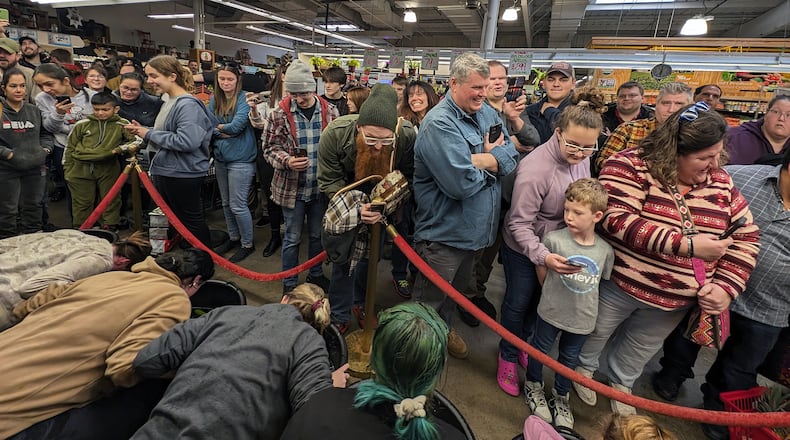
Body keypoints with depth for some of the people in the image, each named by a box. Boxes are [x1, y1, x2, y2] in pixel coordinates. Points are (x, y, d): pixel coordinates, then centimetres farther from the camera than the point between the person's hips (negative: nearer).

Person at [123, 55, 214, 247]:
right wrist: (143, 130, 5)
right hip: (165, 171, 10)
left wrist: (149, 134, -17)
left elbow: (187, 141, -29)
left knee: (191, 221, 1)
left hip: (183, 174, -10)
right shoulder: (169, 102, 12)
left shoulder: (188, 105, -17)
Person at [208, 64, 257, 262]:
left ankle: (247, 244, 17)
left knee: (237, 205, -2)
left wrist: (219, 127, -3)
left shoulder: (244, 99, -11)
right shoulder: (214, 99, 8)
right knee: (226, 203, 17)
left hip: (240, 159, -7)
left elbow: (237, 125, -21)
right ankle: (233, 237, 35)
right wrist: (226, 132, -15)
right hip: (220, 157, 7)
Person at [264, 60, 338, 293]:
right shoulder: (280, 113, -7)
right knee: (292, 238, 10)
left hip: (321, 186, 2)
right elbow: (269, 147, -2)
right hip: (291, 187, -2)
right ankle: (289, 283, 29)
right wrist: (287, 161, -21)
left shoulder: (329, 111, -1)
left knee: (317, 235, 17)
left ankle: (316, 274, 38)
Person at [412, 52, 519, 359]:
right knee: (430, 300, 12)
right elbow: (462, 183, -31)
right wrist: (493, 158, -11)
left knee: (456, 291, 28)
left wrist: (477, 159, -23)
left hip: (472, 228, 8)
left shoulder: (487, 113, 4)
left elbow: (511, 158, -4)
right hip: (443, 233, -8)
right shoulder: (439, 123, -22)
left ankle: (445, 329, 53)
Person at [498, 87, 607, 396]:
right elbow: (519, 224, -28)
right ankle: (508, 356, 35)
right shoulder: (535, 169, -32)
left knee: (538, 300, 23)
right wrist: (542, 256, -40)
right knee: (518, 303, 11)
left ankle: (522, 341, 49)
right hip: (525, 248, -6)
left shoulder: (580, 158, -9)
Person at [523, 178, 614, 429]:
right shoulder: (554, 239, -20)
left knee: (569, 359, 23)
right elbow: (541, 270, -6)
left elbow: (604, 280, 5)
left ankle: (560, 396, 47)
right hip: (551, 311, -2)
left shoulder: (606, 251, -11)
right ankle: (533, 386, 47)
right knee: (540, 350, 19)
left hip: (583, 318, 3)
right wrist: (552, 294, 0)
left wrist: (585, 302, 3)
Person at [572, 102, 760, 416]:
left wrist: (727, 285, -9)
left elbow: (746, 236, 4)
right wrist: (686, 244, -33)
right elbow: (617, 220, -31)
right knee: (595, 333, 21)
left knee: (641, 349, 27)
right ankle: (584, 368, 52)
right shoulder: (629, 166, -19)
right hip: (620, 284, -5)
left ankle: (621, 382, 55)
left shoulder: (720, 181, -1)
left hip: (680, 298, 5)